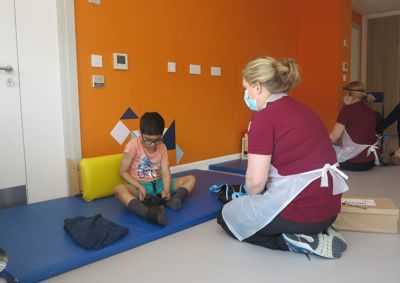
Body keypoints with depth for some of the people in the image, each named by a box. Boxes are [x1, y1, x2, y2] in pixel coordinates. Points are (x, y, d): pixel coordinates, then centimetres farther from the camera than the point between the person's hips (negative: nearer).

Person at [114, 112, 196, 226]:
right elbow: (123, 172, -10)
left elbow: (165, 173, -5)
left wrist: (166, 190, -25)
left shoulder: (162, 147, -1)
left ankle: (172, 200, -35)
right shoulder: (133, 145, -13)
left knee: (191, 179, -7)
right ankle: (148, 213, -59)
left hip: (158, 184, 5)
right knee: (119, 189, -38)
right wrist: (139, 187, -23)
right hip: (139, 185, -4)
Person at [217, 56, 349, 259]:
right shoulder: (301, 109, 11)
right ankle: (316, 232, 12)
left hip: (299, 209, -8)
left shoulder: (264, 116, -15)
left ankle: (292, 241, -1)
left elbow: (256, 181, -18)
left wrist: (254, 195, 5)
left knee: (226, 217, 17)